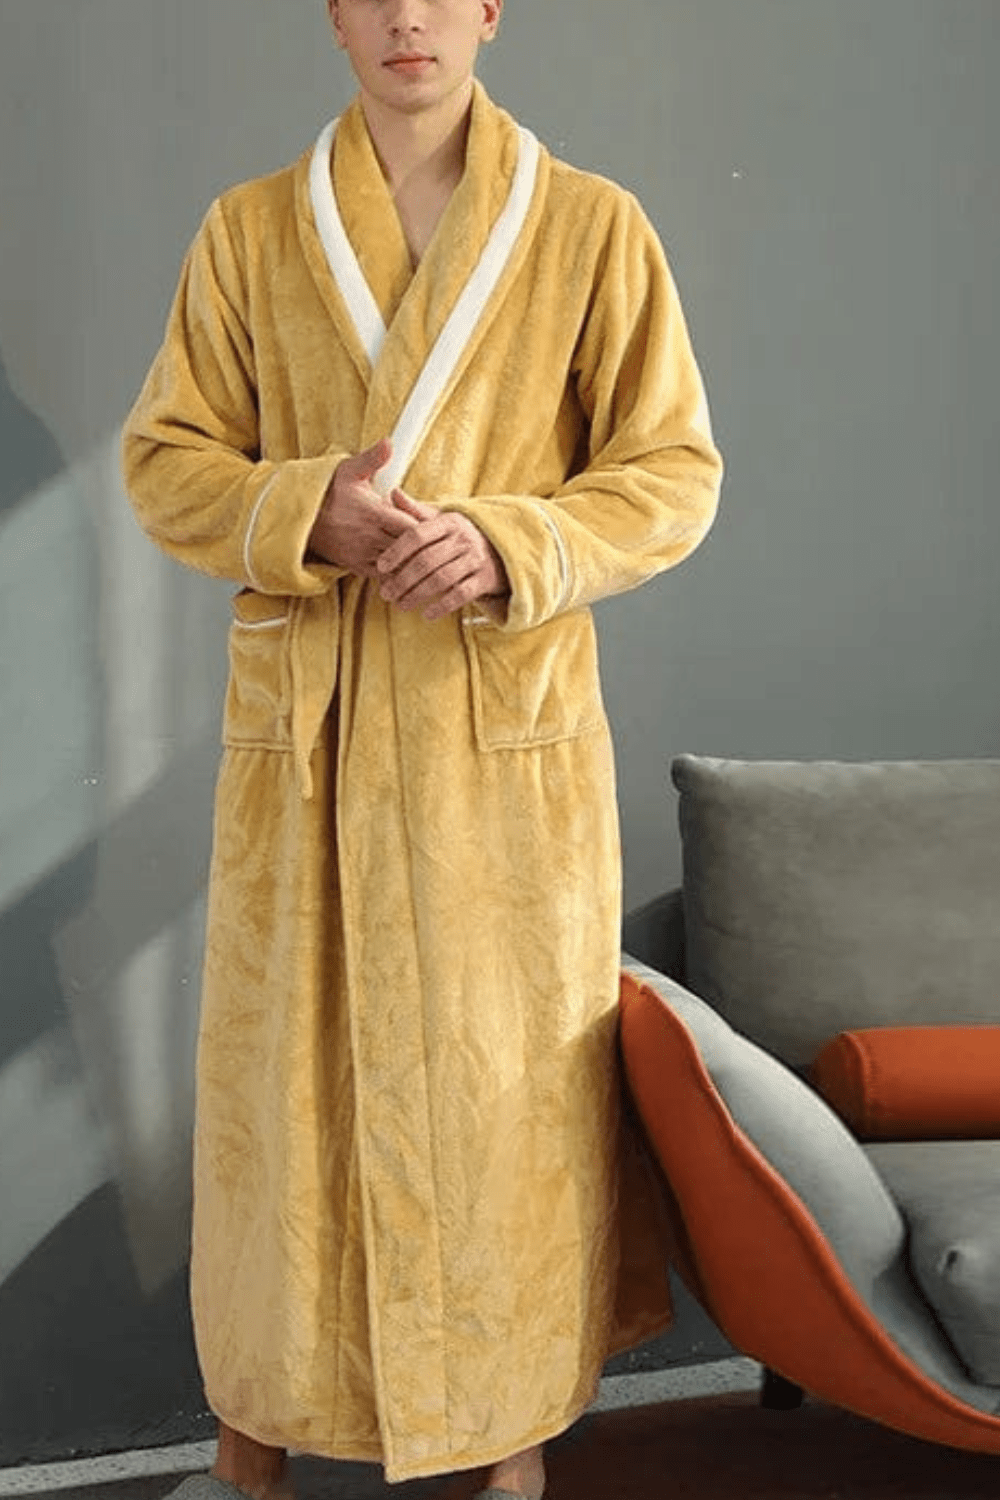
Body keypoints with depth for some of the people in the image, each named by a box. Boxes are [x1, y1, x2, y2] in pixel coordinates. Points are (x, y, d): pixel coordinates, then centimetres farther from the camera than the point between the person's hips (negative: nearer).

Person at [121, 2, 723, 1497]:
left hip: (512, 725, -1)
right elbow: (164, 460, 5)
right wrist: (306, 514, -16)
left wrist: (506, 546, -19)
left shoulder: (594, 228, 0)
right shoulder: (248, 232, 5)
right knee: (287, 1060, 10)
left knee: (511, 1072, 8)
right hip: (304, 731, 1)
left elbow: (673, 474, -1)